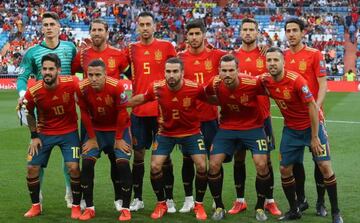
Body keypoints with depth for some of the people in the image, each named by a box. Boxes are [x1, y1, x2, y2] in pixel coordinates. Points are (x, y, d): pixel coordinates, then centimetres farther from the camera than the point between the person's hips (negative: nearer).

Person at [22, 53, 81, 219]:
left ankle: (76, 206, 5)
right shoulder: (33, 92, -18)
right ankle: (36, 206, 19)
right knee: (32, 168, -1)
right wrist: (34, 136, 1)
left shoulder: (71, 84, -23)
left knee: (73, 167, -13)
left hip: (69, 132, -2)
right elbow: (29, 113, 3)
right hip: (44, 133, 2)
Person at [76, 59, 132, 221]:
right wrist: (92, 138, -4)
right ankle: (89, 208, 2)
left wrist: (119, 139, -11)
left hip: (118, 128, -3)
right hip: (96, 129, 3)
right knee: (87, 162, -9)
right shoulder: (82, 88, -20)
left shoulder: (116, 87, -28)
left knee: (122, 163, -14)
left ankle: (125, 208, -2)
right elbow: (85, 113, -6)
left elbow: (121, 112, -16)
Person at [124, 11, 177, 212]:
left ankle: (169, 199, 10)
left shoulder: (166, 47, 0)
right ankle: (138, 199, 16)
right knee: (138, 154, 7)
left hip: (162, 109, -2)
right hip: (139, 110, 2)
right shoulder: (132, 49, 6)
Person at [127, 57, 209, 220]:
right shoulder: (156, 88, -20)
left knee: (202, 166, -10)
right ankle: (161, 204, 15)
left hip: (191, 133, -1)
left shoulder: (195, 88, -25)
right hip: (165, 133, 1)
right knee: (155, 167, -8)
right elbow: (141, 98, 1)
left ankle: (199, 205, 12)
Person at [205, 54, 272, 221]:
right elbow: (204, 95, 5)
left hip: (252, 127, -2)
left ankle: (260, 207, 7)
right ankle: (219, 207, 12)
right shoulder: (215, 84, -17)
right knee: (213, 165, -7)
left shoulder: (252, 83, -25)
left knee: (261, 165, -14)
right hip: (227, 128, 2)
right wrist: (218, 102, -2)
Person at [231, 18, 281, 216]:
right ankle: (240, 201, 16)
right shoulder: (233, 56, 4)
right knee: (238, 158, 6)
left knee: (265, 158, 3)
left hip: (261, 115, -1)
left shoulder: (265, 55, 2)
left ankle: (269, 201, 11)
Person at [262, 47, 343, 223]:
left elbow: (312, 107, -20)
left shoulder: (296, 80, -25)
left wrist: (314, 137, -18)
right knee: (285, 169, 2)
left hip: (312, 125, -5)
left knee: (325, 166, -10)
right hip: (291, 129, 5)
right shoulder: (266, 81, -10)